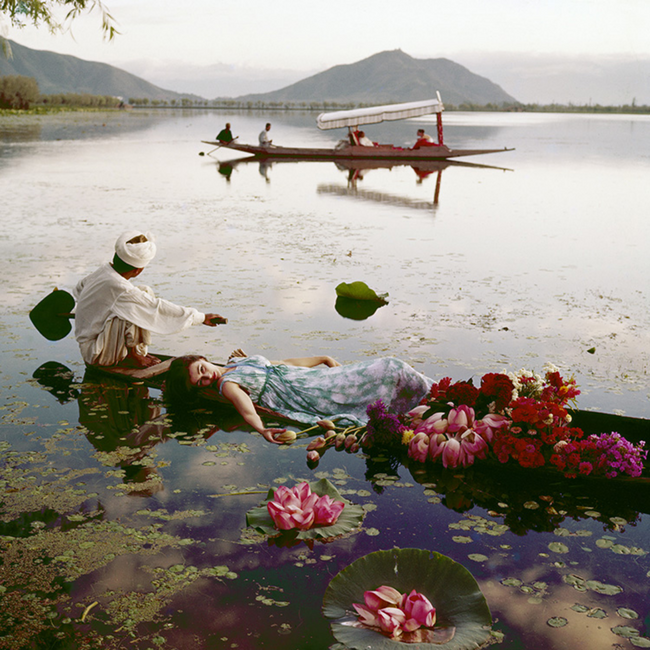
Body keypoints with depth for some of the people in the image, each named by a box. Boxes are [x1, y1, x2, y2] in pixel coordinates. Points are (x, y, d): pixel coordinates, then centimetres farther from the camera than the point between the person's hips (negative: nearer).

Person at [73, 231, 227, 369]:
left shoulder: (103, 270, -3)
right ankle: (130, 355, -8)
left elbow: (79, 289, 16)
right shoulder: (121, 290, -29)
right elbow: (158, 307, -25)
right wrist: (201, 317, -19)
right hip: (95, 354, -9)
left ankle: (139, 350, 7)